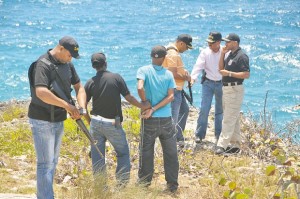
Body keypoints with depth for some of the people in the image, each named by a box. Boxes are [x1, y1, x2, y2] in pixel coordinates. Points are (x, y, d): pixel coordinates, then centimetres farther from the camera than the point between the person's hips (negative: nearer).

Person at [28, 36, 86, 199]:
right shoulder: (43, 64, -21)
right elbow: (41, 92, -35)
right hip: (42, 120, -9)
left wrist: (81, 108, -9)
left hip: (58, 120, 9)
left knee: (53, 161, 16)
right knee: (45, 163, -9)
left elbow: (79, 87, 10)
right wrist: (67, 105, -30)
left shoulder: (68, 64, 5)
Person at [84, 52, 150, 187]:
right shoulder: (116, 78, -6)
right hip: (113, 123, -2)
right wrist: (142, 105, 8)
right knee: (123, 153, 11)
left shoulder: (90, 83, 1)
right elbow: (129, 97, -6)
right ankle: (122, 184, 3)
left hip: (96, 122, 2)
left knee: (97, 156, 9)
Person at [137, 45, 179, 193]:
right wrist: (153, 109, -10)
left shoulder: (144, 71, -5)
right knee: (171, 153, 9)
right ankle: (172, 184, 12)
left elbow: (140, 88, -21)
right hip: (166, 119, 1)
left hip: (150, 120, -1)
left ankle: (145, 180, 21)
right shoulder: (168, 74, 1)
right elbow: (170, 96, -7)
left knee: (146, 151, 12)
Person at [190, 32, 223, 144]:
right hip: (208, 83, 0)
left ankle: (218, 135, 25)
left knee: (220, 110, 12)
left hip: (221, 83, 0)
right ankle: (199, 135, 2)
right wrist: (193, 78, -30)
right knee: (204, 108, -6)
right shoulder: (205, 52, -8)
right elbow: (198, 66, -17)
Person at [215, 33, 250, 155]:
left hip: (234, 89, -10)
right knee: (233, 119, 13)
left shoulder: (241, 56, -15)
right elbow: (221, 68, 15)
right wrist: (222, 54, 3)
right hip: (226, 88, 10)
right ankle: (235, 144, 19)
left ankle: (222, 145, -12)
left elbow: (246, 74, -20)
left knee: (229, 119, -10)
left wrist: (229, 73, -21)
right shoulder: (228, 54, 12)